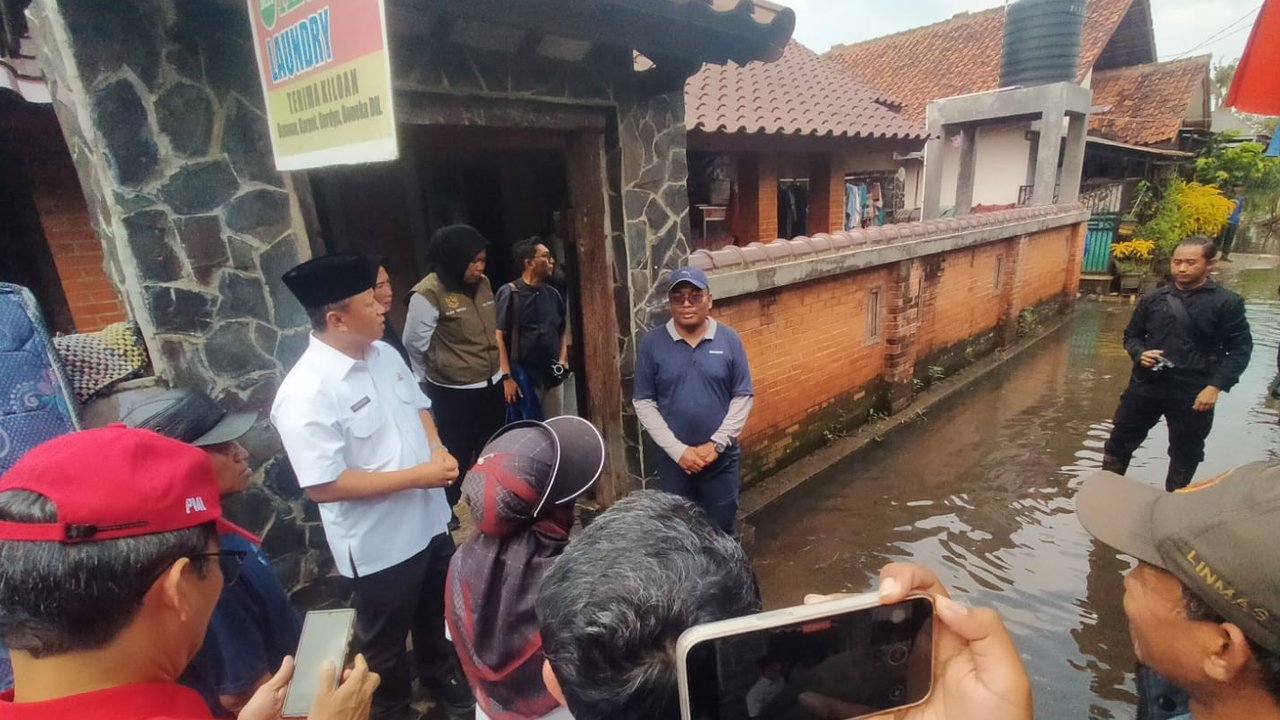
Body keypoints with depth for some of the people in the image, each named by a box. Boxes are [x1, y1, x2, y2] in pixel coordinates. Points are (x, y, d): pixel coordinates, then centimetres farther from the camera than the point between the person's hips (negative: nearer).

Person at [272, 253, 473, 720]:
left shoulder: (385, 355, -3)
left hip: (428, 520, 7)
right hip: (379, 543, -7)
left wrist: (437, 449, -9)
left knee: (434, 614, 30)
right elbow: (322, 486, -27)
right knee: (385, 639, 20)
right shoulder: (306, 393, -26)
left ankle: (441, 677, 57)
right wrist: (416, 475, -25)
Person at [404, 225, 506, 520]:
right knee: (457, 452, 11)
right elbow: (414, 343, -9)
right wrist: (431, 379, 5)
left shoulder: (483, 284, 2)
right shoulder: (428, 293, -19)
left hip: (491, 383, 6)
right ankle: (446, 506, 35)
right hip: (453, 391, -6)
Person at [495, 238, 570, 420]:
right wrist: (506, 376, -15)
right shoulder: (509, 293, -9)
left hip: (553, 375, 6)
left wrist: (563, 359, 4)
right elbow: (499, 337, -11)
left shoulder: (553, 294, 8)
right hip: (524, 375, -5)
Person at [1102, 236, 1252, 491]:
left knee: (1186, 453, 14)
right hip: (1146, 385, 2)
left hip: (1193, 393, -2)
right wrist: (1139, 354, -10)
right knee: (1120, 440, 9)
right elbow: (1131, 335, 12)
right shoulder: (1153, 298, 2)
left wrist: (1215, 386, -15)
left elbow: (1240, 349, -5)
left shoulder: (1227, 302, -5)